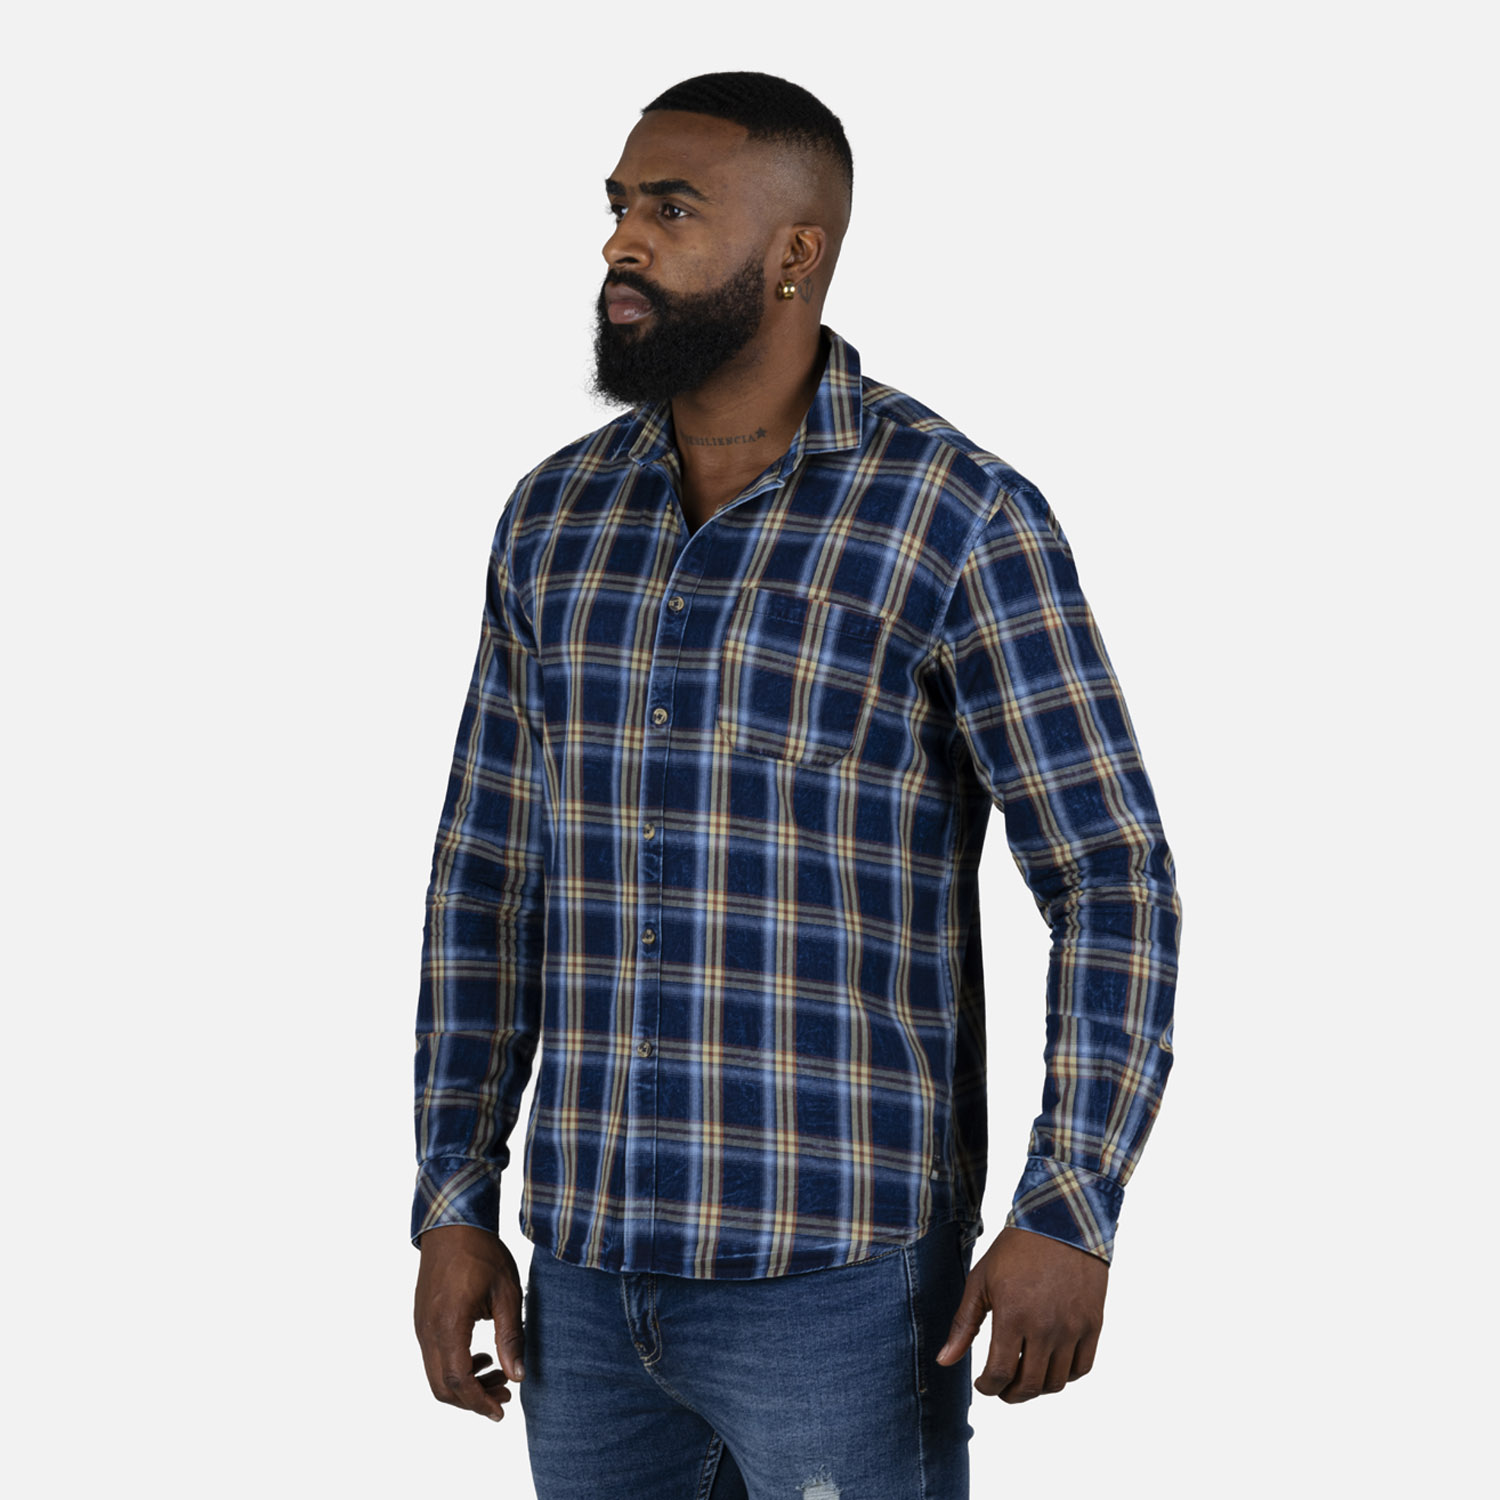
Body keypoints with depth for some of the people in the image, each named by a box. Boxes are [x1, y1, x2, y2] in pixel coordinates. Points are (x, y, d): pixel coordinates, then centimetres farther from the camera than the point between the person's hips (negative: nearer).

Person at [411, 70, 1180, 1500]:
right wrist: (453, 1205, 6)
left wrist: (1072, 1217, -18)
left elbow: (1114, 877, -9)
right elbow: (489, 871, 12)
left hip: (842, 1266, -5)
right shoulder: (559, 515, 8)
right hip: (591, 1264, 6)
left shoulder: (961, 518, -9)